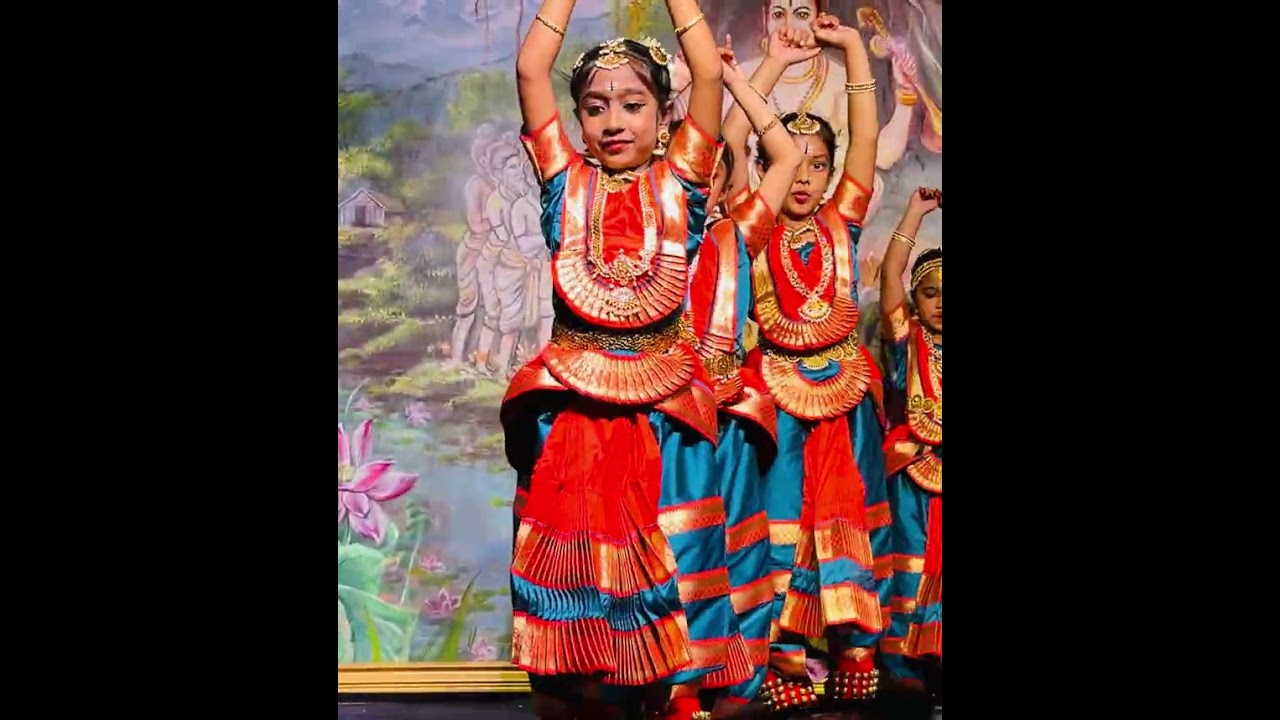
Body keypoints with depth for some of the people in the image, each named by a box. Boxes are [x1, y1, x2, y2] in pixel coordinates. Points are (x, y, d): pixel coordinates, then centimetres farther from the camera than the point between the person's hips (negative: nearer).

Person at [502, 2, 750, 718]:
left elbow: (709, 73, 0)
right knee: (573, 547, 3)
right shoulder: (568, 182, 7)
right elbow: (532, 68, 2)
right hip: (570, 403, 1)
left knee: (667, 552, 2)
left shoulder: (678, 183, 6)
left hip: (663, 405, 0)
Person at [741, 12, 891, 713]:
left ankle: (855, 638, 13)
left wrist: (854, 47, -4)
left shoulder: (841, 223, 4)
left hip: (846, 380, 2)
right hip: (780, 384, -2)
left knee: (850, 504, 5)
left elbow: (866, 138, -3)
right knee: (784, 507, 1)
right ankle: (787, 644, 8)